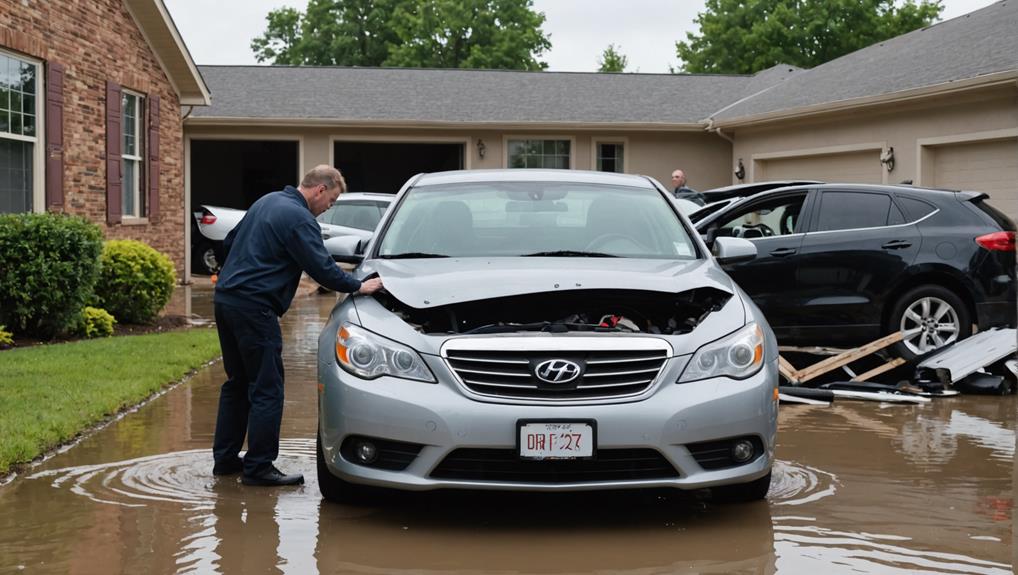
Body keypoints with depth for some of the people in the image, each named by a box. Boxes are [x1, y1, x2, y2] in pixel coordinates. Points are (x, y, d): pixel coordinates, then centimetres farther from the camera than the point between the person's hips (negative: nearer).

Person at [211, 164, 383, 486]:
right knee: (267, 389, -5)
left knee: (237, 382, 17)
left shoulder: (268, 202, 18)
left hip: (225, 298, 10)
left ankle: (225, 459, 22)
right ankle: (258, 468, -4)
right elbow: (321, 268, -14)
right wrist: (358, 287, -3)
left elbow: (230, 241, 25)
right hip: (253, 306, -10)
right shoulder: (299, 219, -12)